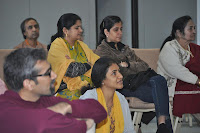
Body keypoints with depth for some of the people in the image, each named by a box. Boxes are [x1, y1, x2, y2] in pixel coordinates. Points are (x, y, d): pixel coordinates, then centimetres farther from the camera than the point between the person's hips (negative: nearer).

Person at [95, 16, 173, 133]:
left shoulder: (125, 49, 31)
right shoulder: (101, 51, 11)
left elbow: (145, 66, 15)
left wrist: (128, 64, -2)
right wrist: (137, 68, 2)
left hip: (137, 81, 6)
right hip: (123, 86, -6)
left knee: (159, 79, -31)